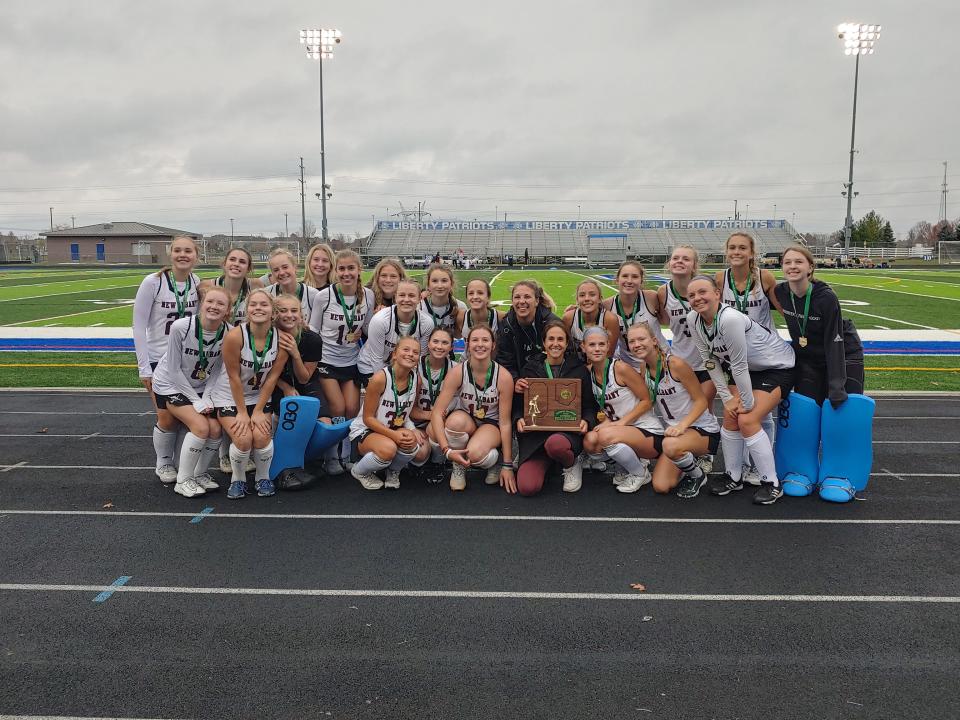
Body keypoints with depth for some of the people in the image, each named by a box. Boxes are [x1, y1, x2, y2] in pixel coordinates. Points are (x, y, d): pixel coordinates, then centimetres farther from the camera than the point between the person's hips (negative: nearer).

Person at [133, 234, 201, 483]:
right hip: (159, 359, -3)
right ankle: (163, 464, 23)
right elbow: (138, 325, -10)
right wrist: (144, 367, -11)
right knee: (168, 418, -1)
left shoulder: (198, 283, -1)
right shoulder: (153, 282, -13)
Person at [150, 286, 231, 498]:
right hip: (171, 385, -4)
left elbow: (217, 370, -5)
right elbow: (174, 369, -18)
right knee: (201, 426, -22)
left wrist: (207, 399, -15)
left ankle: (200, 474, 13)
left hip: (200, 387, 4)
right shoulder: (180, 327, -26)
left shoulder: (228, 333, -17)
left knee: (215, 429, -13)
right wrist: (196, 401, -18)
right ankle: (183, 480, -4)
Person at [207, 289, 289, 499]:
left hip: (260, 397, 2)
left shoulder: (281, 338, -15)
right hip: (229, 396, -2)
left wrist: (258, 411, -10)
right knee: (243, 439, -21)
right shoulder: (235, 336, -24)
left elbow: (272, 377, -9)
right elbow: (234, 377, -17)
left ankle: (263, 478, 10)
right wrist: (242, 412, -13)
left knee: (262, 437, -19)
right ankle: (238, 479, 9)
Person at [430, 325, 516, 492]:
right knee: (456, 420, -37)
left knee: (475, 454, -35)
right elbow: (437, 413, -19)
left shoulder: (503, 376, -18)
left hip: (491, 424, -1)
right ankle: (458, 466, -9)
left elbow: (505, 422, -14)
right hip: (465, 422, 1)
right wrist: (447, 450, -32)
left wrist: (508, 466, -12)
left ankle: (494, 462, 3)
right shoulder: (457, 372, -17)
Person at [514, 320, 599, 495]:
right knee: (527, 487, -22)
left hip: (568, 431, -1)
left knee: (555, 444, -41)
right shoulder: (530, 369, 9)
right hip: (535, 433, 1)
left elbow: (590, 405, 8)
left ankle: (572, 464, -2)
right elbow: (518, 404, 10)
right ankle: (545, 462, 15)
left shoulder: (579, 369, 7)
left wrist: (587, 421, -13)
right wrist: (519, 419, -11)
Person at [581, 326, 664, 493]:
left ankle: (640, 473, -3)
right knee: (589, 441, -20)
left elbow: (646, 401, -12)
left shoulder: (620, 368, -15)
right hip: (622, 430, 6)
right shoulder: (589, 373, 4)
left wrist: (620, 422, -19)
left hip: (648, 431, -6)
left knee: (606, 436, -32)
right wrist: (605, 420, -7)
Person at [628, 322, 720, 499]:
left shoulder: (675, 364, -19)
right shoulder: (643, 370, 0)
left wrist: (682, 425, -30)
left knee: (670, 445, -38)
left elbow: (701, 401, -17)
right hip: (674, 430, 6)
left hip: (703, 429, -6)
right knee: (660, 486, -7)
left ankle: (698, 475, -6)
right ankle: (688, 467, 24)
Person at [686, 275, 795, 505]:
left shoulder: (729, 318, -36)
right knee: (730, 417, 2)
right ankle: (734, 477, 20)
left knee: (747, 421, -14)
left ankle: (772, 483, 1)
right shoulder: (693, 320, -12)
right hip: (747, 368, 7)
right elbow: (710, 360, -4)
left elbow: (739, 365, -28)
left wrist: (748, 402, -18)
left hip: (778, 366, -7)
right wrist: (727, 398, -5)